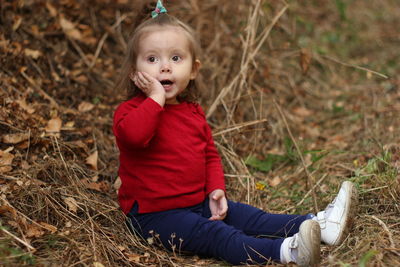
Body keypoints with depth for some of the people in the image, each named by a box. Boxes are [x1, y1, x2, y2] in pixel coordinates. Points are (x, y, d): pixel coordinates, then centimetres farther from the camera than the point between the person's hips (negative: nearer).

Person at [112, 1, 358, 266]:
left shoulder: (194, 112, 11)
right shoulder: (130, 111, -11)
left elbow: (210, 154, 17)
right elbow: (134, 135, -36)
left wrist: (216, 190, 1)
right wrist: (156, 98, -27)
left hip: (199, 203, 8)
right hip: (155, 213, -7)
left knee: (247, 217, -4)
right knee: (213, 234, -26)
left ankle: (320, 225, -11)